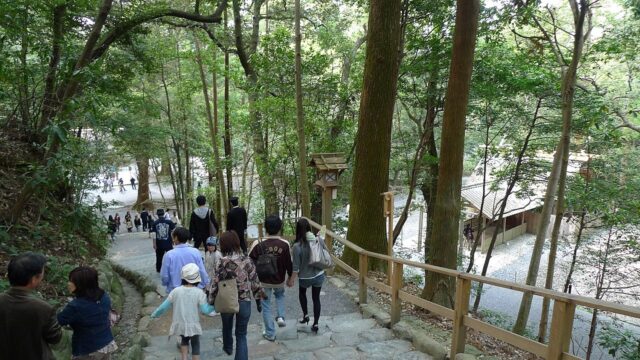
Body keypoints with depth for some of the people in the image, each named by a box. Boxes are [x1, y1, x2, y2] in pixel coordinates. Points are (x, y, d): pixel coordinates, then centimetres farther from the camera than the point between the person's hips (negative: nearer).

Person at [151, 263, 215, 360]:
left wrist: (154, 314, 15)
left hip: (179, 324, 3)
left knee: (184, 339, 29)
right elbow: (205, 310, -13)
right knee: (195, 345, 15)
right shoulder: (199, 292, -15)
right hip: (193, 325, -3)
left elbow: (164, 306, -2)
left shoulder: (176, 291, -10)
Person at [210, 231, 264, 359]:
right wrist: (259, 297, 10)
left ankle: (228, 348, 54)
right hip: (245, 301, 0)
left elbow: (215, 283, -11)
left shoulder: (223, 262, -15)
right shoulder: (247, 260, -8)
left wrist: (211, 301, 1)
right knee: (241, 334, 12)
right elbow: (255, 280, -2)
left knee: (227, 327, 29)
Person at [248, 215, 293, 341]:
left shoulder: (258, 244, -21)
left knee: (266, 306, 16)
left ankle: (270, 333, 24)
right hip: (280, 280, 2)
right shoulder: (285, 244, -18)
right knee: (280, 295, 34)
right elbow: (289, 263, -9)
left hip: (264, 281, -1)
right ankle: (281, 317, 19)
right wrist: (291, 277, 9)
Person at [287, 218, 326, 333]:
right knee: (316, 298, 16)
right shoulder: (319, 240, -12)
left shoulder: (297, 246, -23)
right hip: (319, 275, 2)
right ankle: (315, 324, 22)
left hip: (305, 277, -2)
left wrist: (291, 279, -4)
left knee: (302, 293, 29)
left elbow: (296, 266, -16)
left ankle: (305, 315, 28)